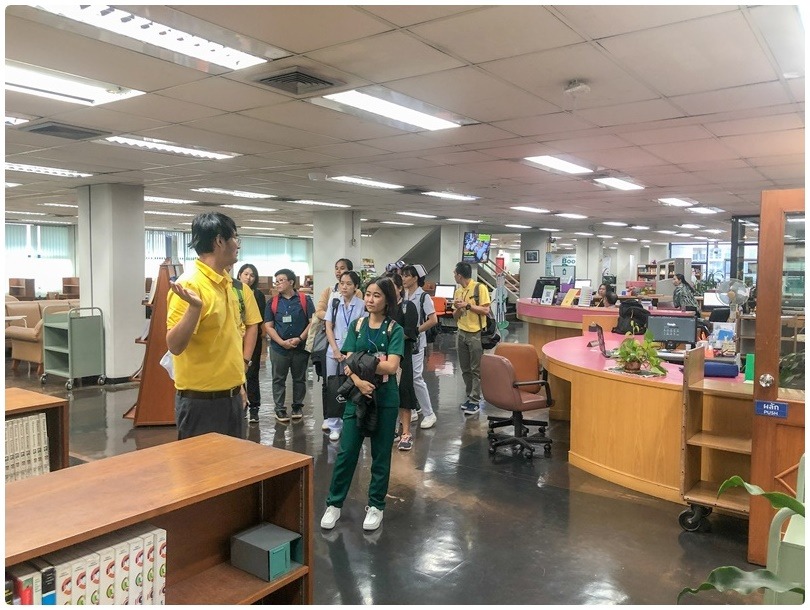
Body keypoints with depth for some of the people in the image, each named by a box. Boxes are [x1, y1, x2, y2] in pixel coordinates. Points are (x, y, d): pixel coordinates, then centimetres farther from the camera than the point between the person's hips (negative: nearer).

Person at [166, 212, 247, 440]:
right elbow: (174, 345, -22)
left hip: (231, 396, 8)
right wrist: (195, 307, -37)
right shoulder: (190, 284, -17)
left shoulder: (225, 282, 9)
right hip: (202, 400, -8)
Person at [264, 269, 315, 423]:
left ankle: (298, 407, 23)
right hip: (279, 348, 1)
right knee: (279, 380, 6)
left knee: (299, 379, 10)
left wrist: (300, 339, -14)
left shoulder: (305, 299, 0)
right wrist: (282, 342, -12)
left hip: (301, 347, -1)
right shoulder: (272, 302, 5)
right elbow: (268, 326, 1)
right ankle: (280, 409, 15)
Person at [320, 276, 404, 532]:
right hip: (357, 395, 2)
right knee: (346, 452, 4)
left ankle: (376, 505, 23)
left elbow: (391, 366, -15)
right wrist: (358, 380, -22)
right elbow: (348, 364, -3)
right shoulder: (357, 326, 5)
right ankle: (334, 504, 18)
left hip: (385, 397, -2)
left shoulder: (394, 329, -3)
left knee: (380, 454, 9)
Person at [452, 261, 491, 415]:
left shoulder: (480, 288, -10)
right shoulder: (457, 292, 9)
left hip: (476, 334, -7)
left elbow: (486, 310, -15)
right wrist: (457, 309, -8)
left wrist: (467, 305, -18)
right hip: (461, 333, 7)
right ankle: (470, 397, 22)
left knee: (476, 369, 0)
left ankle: (475, 401, 5)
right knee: (465, 369, 11)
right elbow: (455, 317, 12)